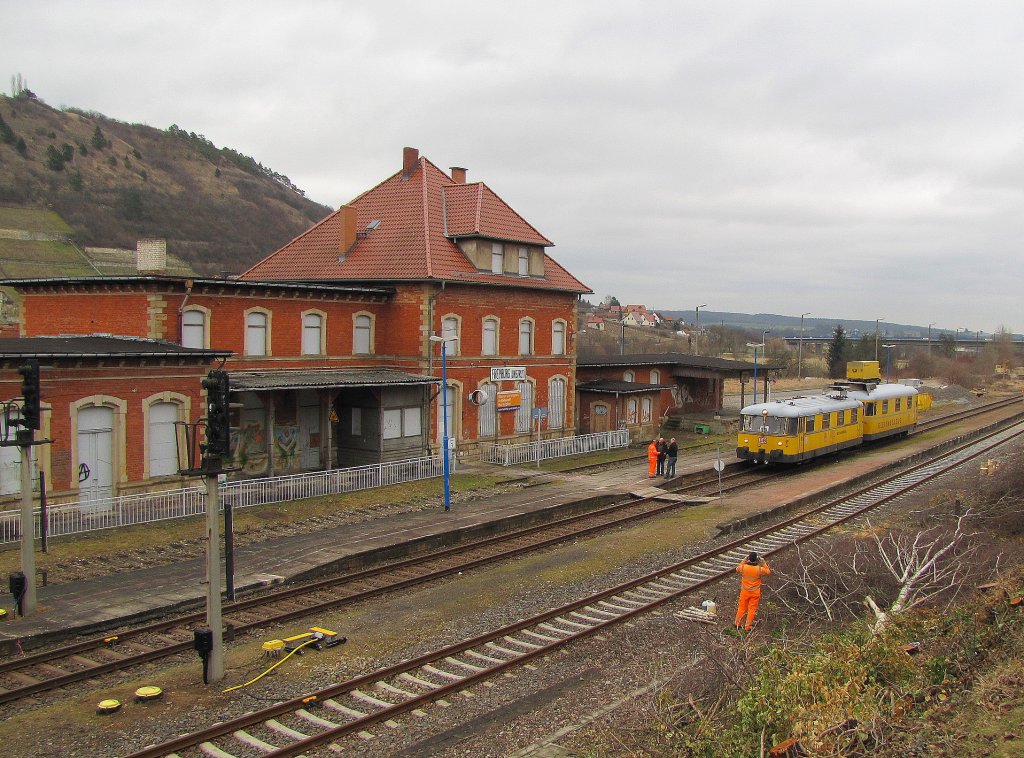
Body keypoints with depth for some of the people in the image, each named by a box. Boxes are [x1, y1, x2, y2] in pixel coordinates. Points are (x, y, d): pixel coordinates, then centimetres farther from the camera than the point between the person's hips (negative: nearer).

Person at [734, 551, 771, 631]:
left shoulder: (744, 567, -19)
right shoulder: (759, 569, -22)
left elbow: (737, 569, 5)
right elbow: (768, 572, -3)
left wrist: (744, 561, 4)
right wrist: (763, 563, -3)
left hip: (745, 591, 1)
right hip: (755, 592, -1)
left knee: (742, 608, 17)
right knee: (752, 609, 13)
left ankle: (738, 624, 29)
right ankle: (748, 626, 20)